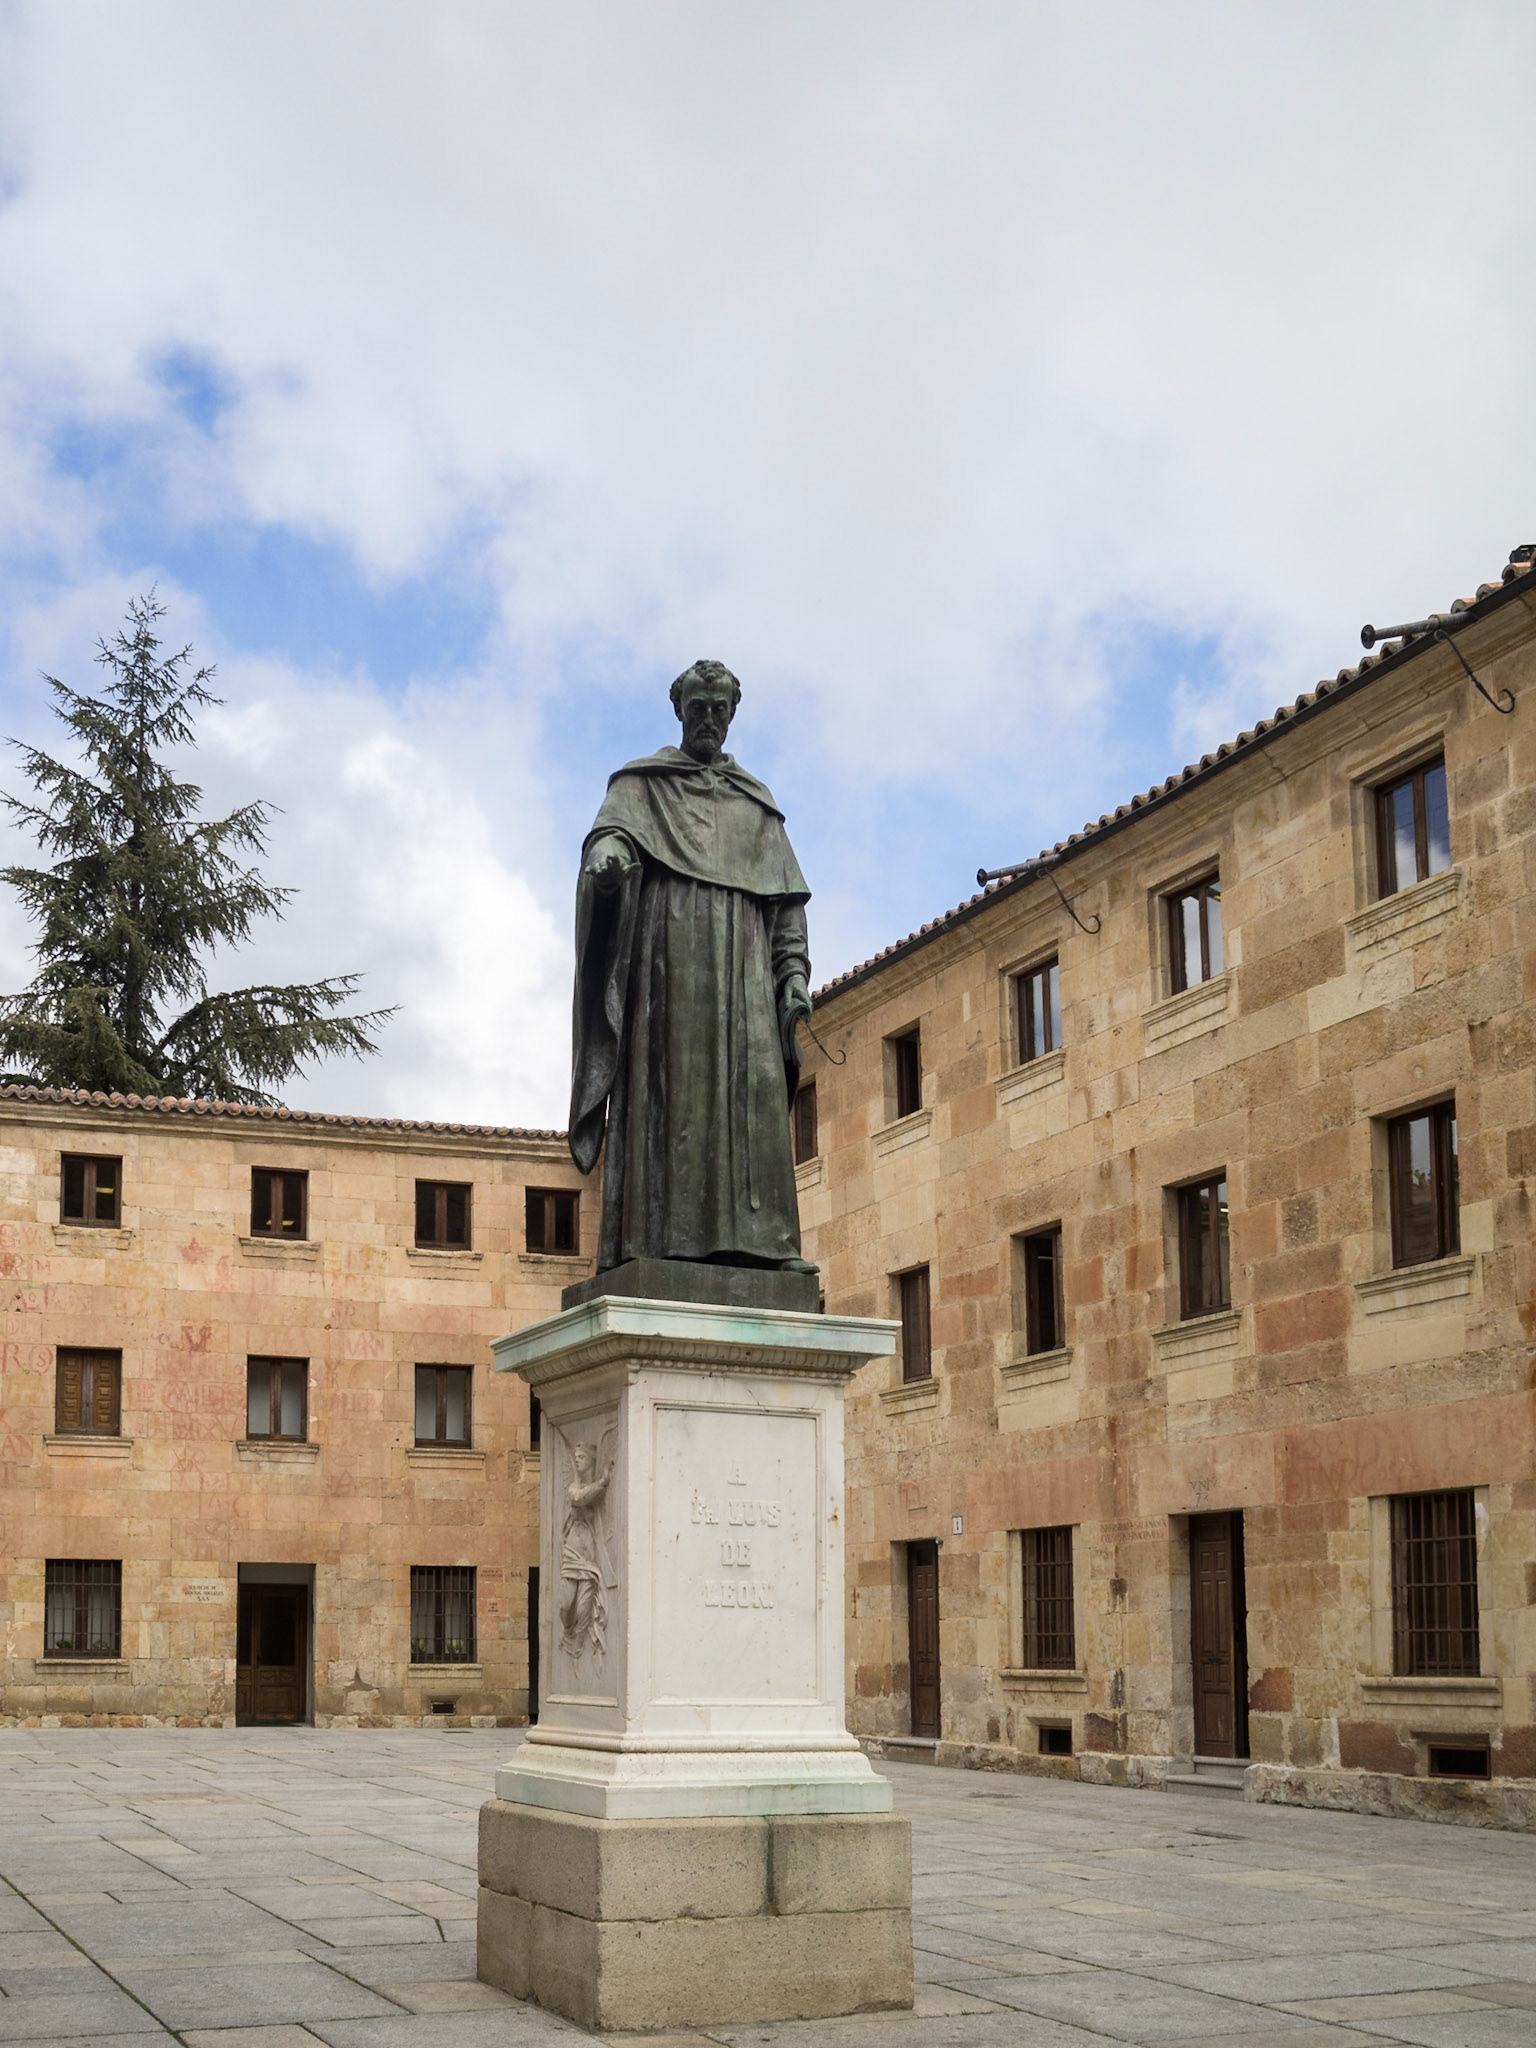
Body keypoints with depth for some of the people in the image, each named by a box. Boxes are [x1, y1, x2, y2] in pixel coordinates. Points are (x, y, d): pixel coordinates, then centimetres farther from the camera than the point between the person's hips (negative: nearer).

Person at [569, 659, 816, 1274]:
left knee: (751, 1087, -9)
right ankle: (660, 1238, -20)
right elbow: (612, 830, -5)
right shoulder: (643, 783, 16)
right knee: (668, 1084, -14)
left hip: (740, 964, 3)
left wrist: (793, 971, 4)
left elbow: (787, 898, 18)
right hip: (667, 953, -3)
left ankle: (756, 1240, -14)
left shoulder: (756, 803, 24)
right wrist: (607, 856, -30)